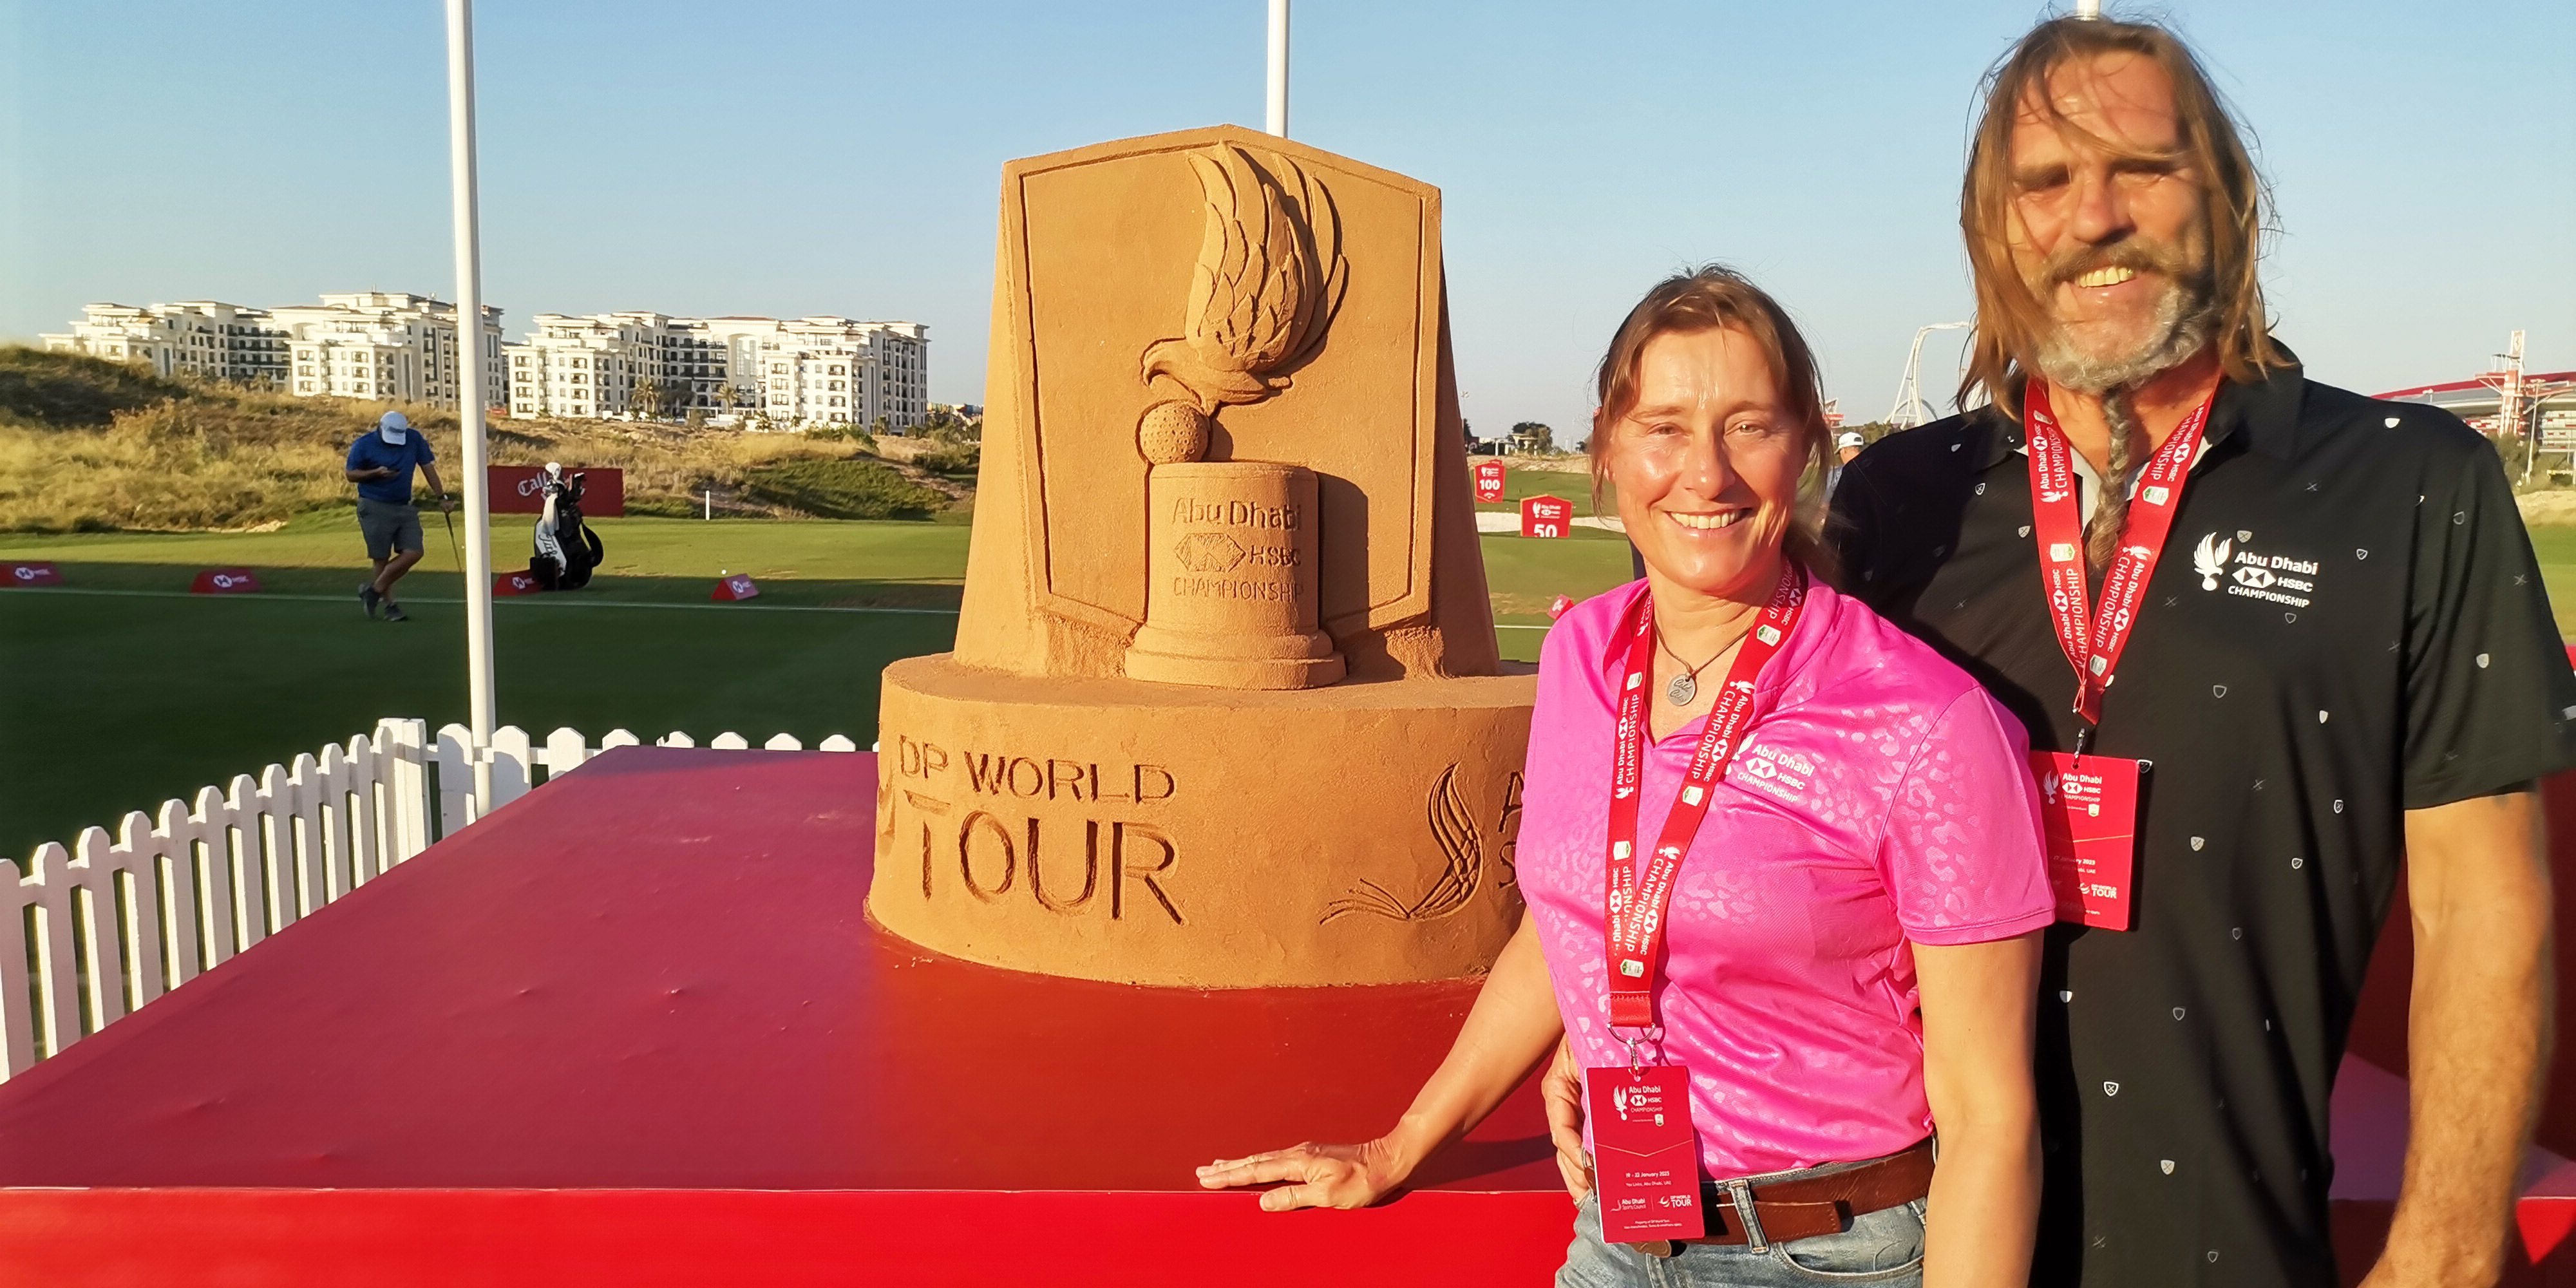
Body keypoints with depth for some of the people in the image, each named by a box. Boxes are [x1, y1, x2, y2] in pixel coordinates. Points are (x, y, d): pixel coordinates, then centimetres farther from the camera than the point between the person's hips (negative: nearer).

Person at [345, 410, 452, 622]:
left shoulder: (415, 439, 0)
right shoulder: (363, 445, -8)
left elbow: (428, 467, 9)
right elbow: (351, 475, -1)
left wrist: (442, 496, 9)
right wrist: (376, 473, -18)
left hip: (405, 508, 4)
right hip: (375, 508, -4)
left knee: (413, 554, -6)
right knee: (382, 560, -1)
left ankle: (373, 590, 9)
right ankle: (389, 605, 11)